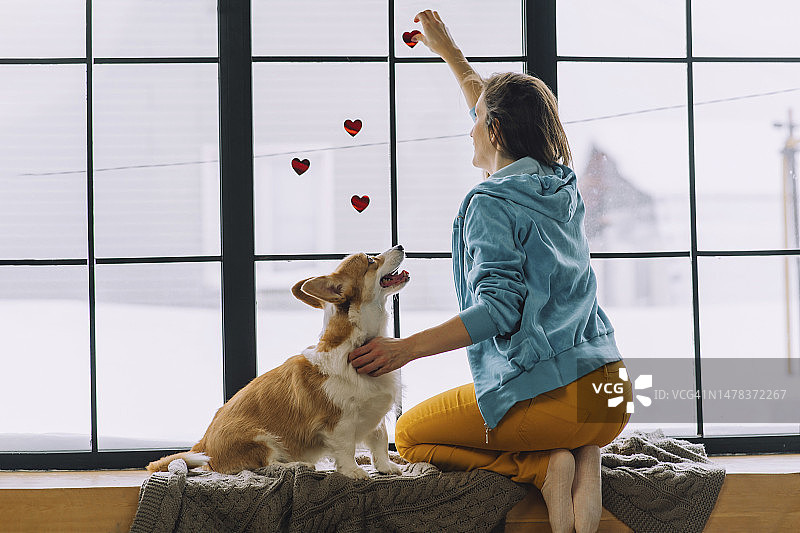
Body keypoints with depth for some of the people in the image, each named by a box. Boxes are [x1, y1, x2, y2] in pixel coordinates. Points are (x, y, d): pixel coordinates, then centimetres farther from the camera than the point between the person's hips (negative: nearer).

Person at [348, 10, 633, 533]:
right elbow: (497, 108, 29)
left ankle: (542, 465, -6)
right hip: (611, 392, 7)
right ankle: (581, 456, 3)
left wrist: (406, 348, -24)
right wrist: (448, 50, 40)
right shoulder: (565, 185, 13)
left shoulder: (491, 204, -11)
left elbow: (499, 307, -22)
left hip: (551, 394, -7)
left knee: (410, 436, 14)